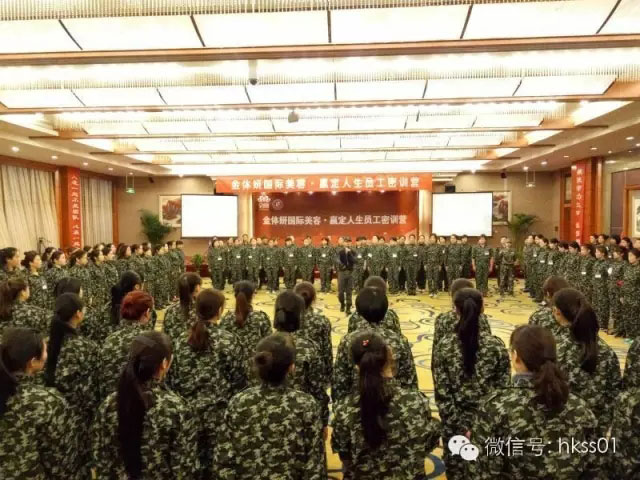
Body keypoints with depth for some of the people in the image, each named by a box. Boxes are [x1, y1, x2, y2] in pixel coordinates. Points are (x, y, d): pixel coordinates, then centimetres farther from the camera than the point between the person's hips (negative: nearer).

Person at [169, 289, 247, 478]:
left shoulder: (181, 340, -1)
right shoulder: (229, 341, -12)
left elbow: (172, 378, 5)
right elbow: (239, 381, -9)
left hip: (187, 413, 4)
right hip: (219, 415, -4)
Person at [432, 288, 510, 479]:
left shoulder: (444, 346, -11)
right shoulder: (496, 345, -10)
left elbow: (442, 394, -11)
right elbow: (503, 389, -5)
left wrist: (459, 426, -4)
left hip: (457, 423, 0)